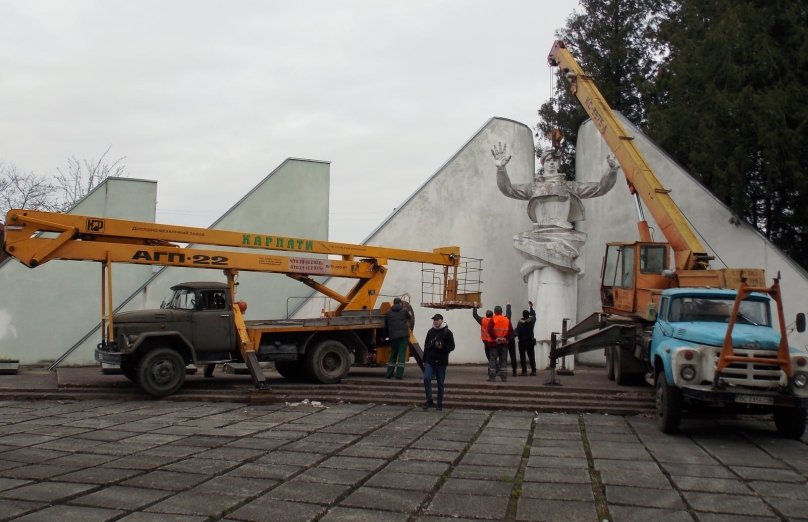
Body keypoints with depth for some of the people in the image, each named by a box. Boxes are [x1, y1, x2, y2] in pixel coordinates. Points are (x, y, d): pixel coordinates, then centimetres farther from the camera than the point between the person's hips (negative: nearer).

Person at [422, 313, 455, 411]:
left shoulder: (447, 332, -3)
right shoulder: (430, 331, 10)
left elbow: (451, 346, -4)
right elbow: (426, 346, 16)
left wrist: (442, 347, -23)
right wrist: (424, 360, 12)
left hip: (441, 362, -3)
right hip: (429, 361, 3)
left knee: (440, 383, 5)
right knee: (426, 378, -14)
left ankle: (440, 403, 15)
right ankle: (429, 400, -2)